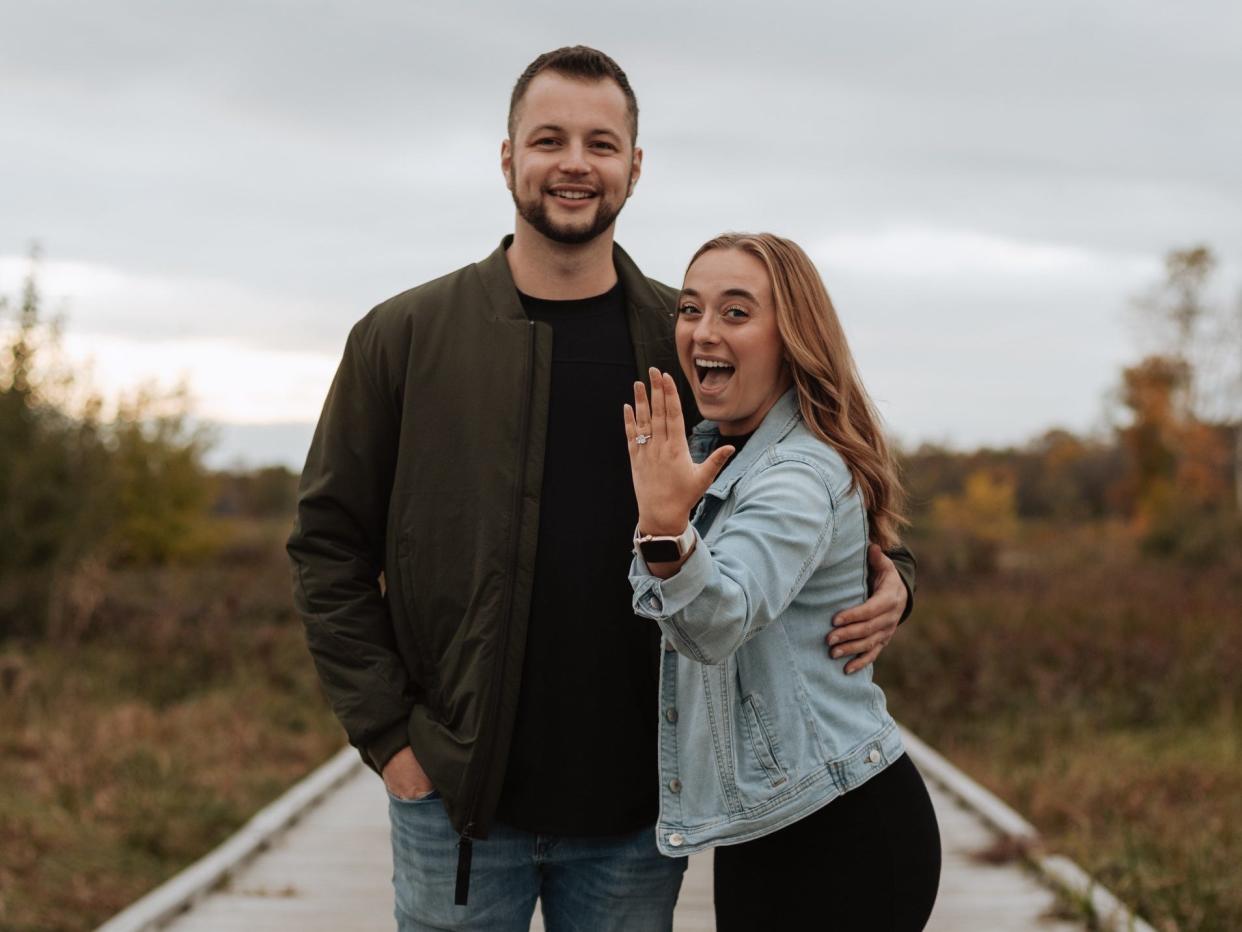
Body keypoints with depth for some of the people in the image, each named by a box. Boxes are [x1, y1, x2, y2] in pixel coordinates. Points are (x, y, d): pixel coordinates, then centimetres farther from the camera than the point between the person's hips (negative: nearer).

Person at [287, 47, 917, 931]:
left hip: (640, 810, 1)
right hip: (458, 797, -1)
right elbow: (330, 545, 2)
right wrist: (388, 731, -4)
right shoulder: (405, 336, 0)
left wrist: (887, 575, -6)